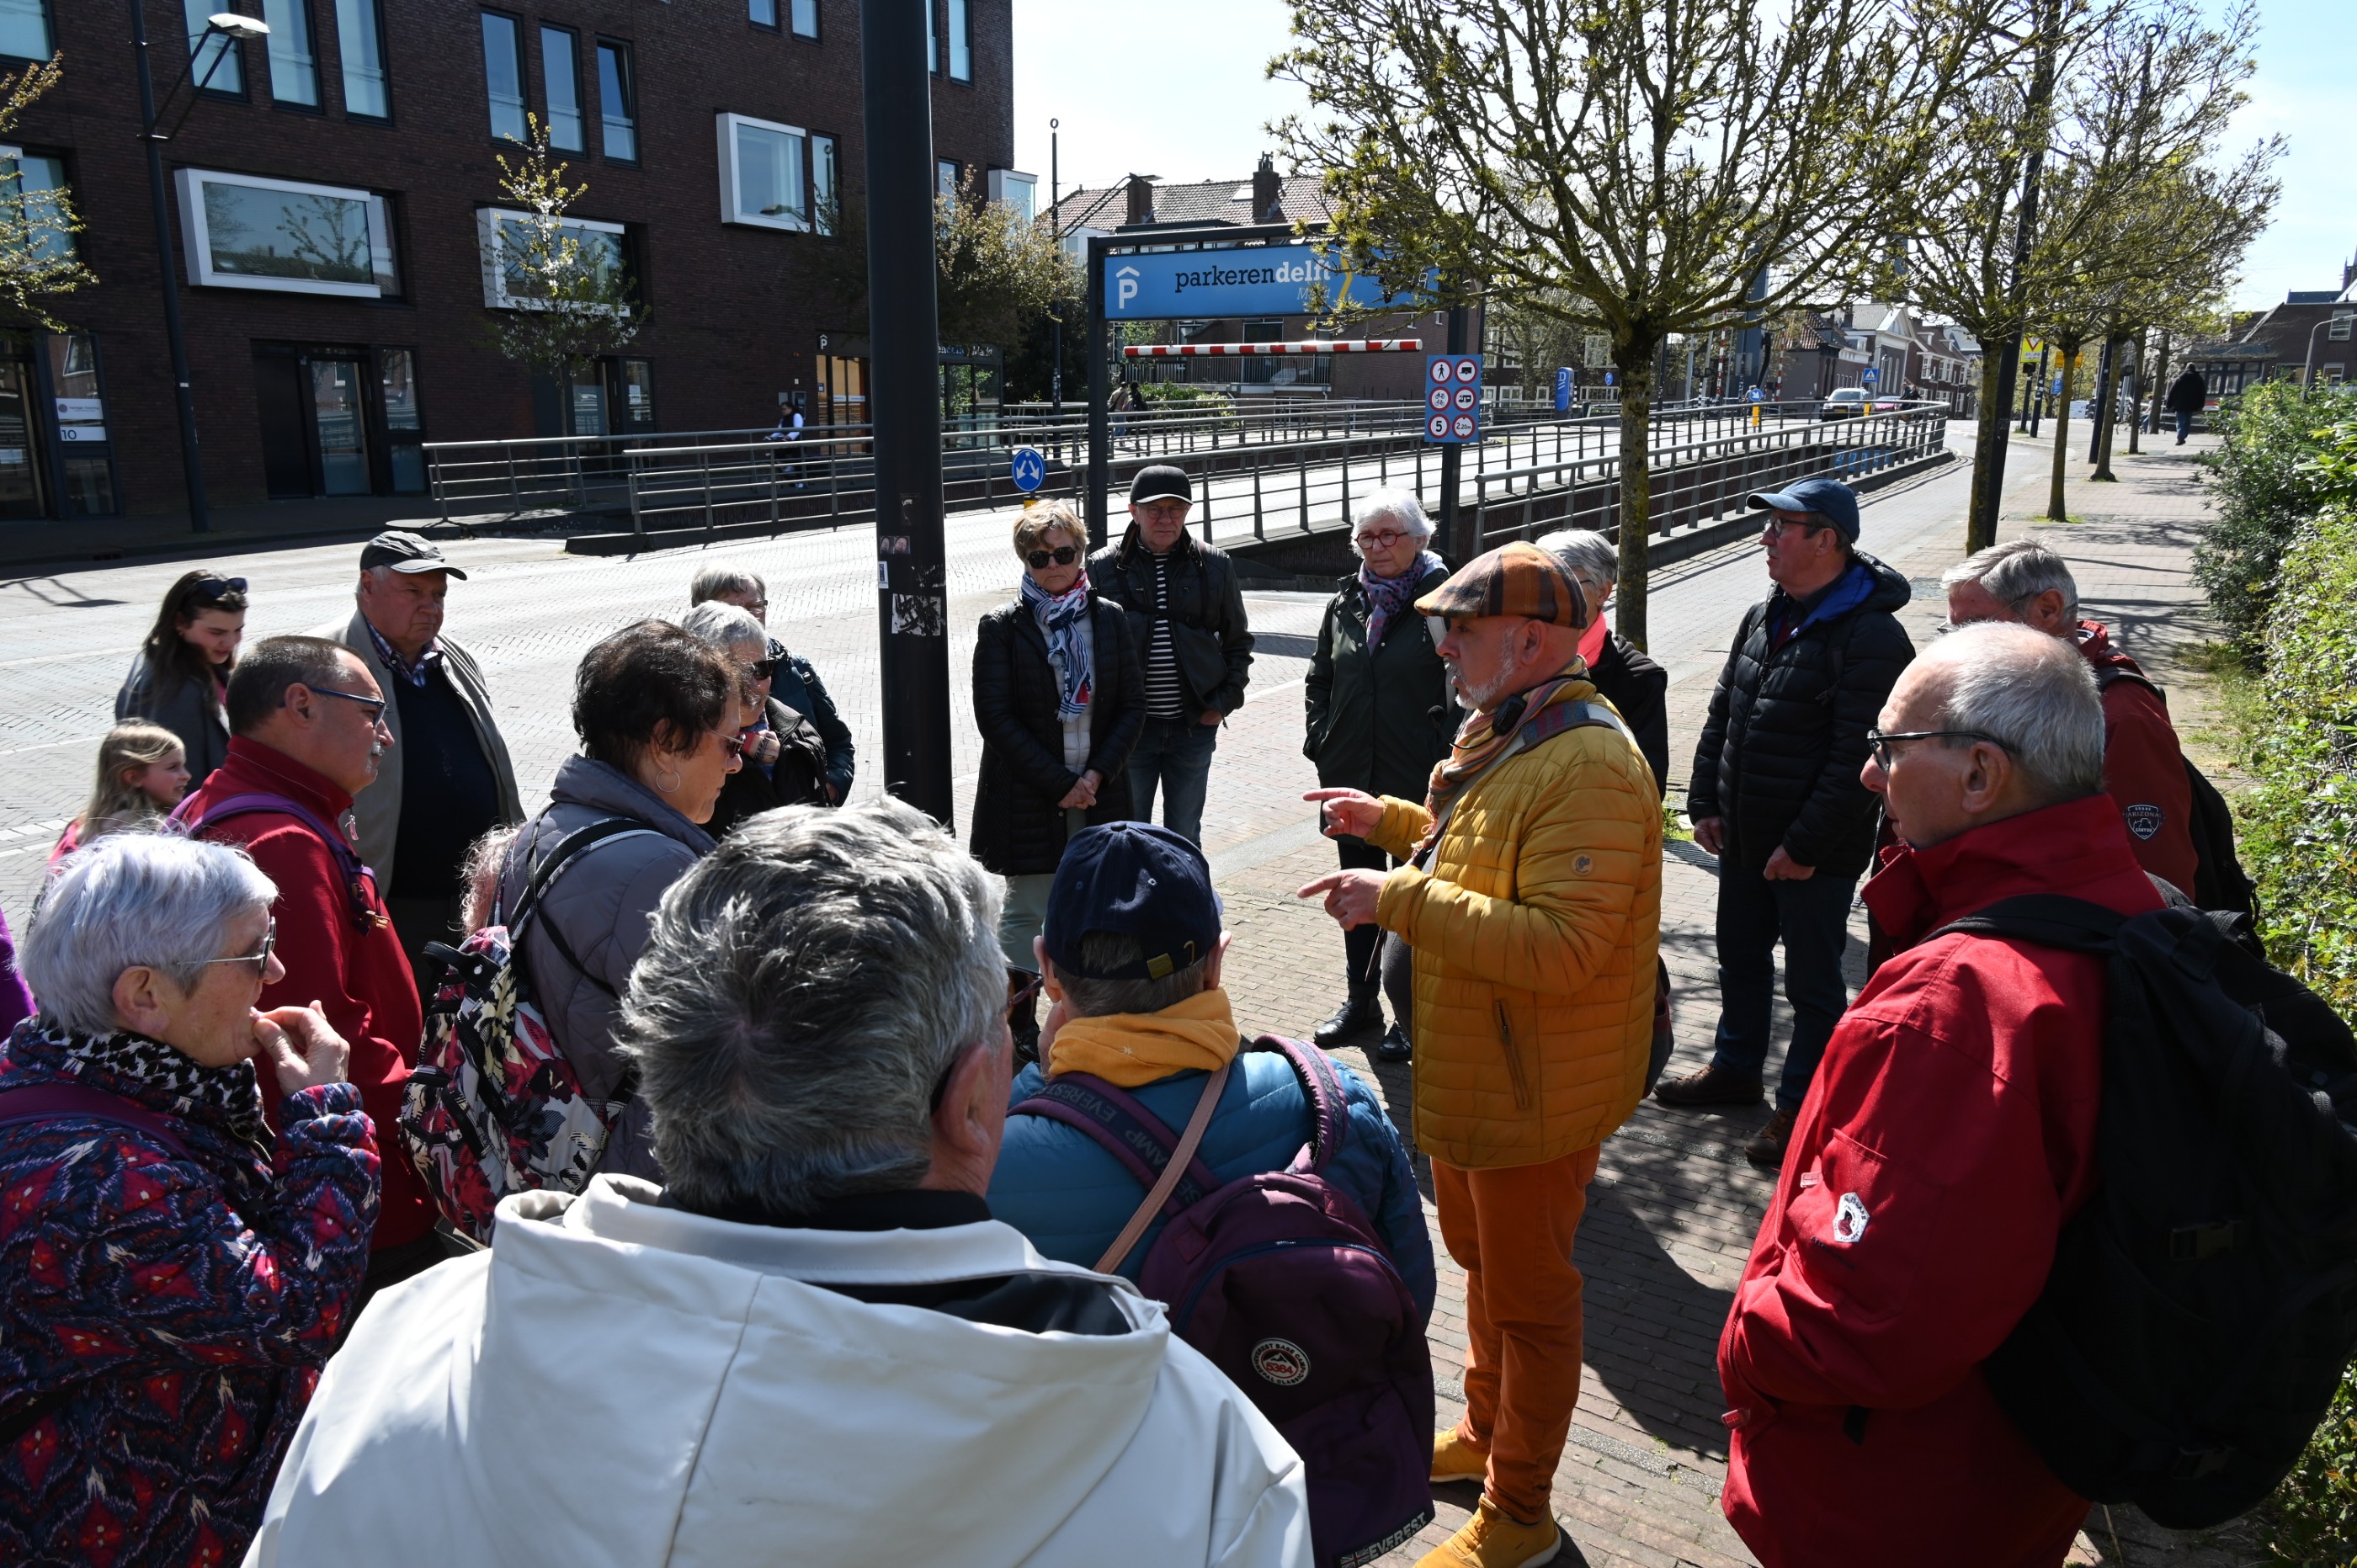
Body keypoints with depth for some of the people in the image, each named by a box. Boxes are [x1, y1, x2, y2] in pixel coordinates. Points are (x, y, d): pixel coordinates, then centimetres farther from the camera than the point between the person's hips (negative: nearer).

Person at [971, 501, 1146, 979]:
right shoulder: (1001, 627, -2)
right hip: (1028, 795, -3)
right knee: (1028, 912, 1)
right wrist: (1060, 783, -12)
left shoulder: (1109, 619, 7)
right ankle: (1018, 1013, 12)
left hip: (1098, 792, 3)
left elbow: (1133, 705, 6)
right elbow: (995, 718, -7)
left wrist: (1096, 775, -7)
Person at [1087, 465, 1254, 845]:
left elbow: (1237, 641, 11)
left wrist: (1225, 702, 1)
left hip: (1194, 726, 1)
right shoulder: (1103, 567, -2)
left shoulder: (1215, 565, 2)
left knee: (1185, 837, 12)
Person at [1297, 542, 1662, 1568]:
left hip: (1534, 1094, -10)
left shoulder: (1588, 768, -27)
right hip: (1471, 1072, 10)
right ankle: (1484, 1434, 49)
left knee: (1530, 1300, 9)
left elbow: (1561, 947, -34)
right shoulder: (1502, 733, 7)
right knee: (1482, 1262, 27)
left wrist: (1401, 899, -34)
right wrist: (1388, 822, 10)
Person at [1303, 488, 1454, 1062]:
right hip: (1349, 775, 6)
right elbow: (1318, 679, 18)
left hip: (1417, 782, -5)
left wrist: (1442, 754, -14)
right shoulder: (1345, 602, 9)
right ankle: (1360, 999, 32)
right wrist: (1321, 737, 7)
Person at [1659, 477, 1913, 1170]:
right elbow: (1722, 715, 14)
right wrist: (1706, 802, 8)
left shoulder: (1871, 637, -18)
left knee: (1812, 981, 6)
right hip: (1743, 838, 8)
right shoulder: (1763, 617, 8)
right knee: (1740, 958, 21)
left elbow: (1858, 757, -22)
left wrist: (1806, 844, -20)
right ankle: (1735, 1068, 39)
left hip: (1816, 853, -8)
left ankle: (1801, 1106, 20)